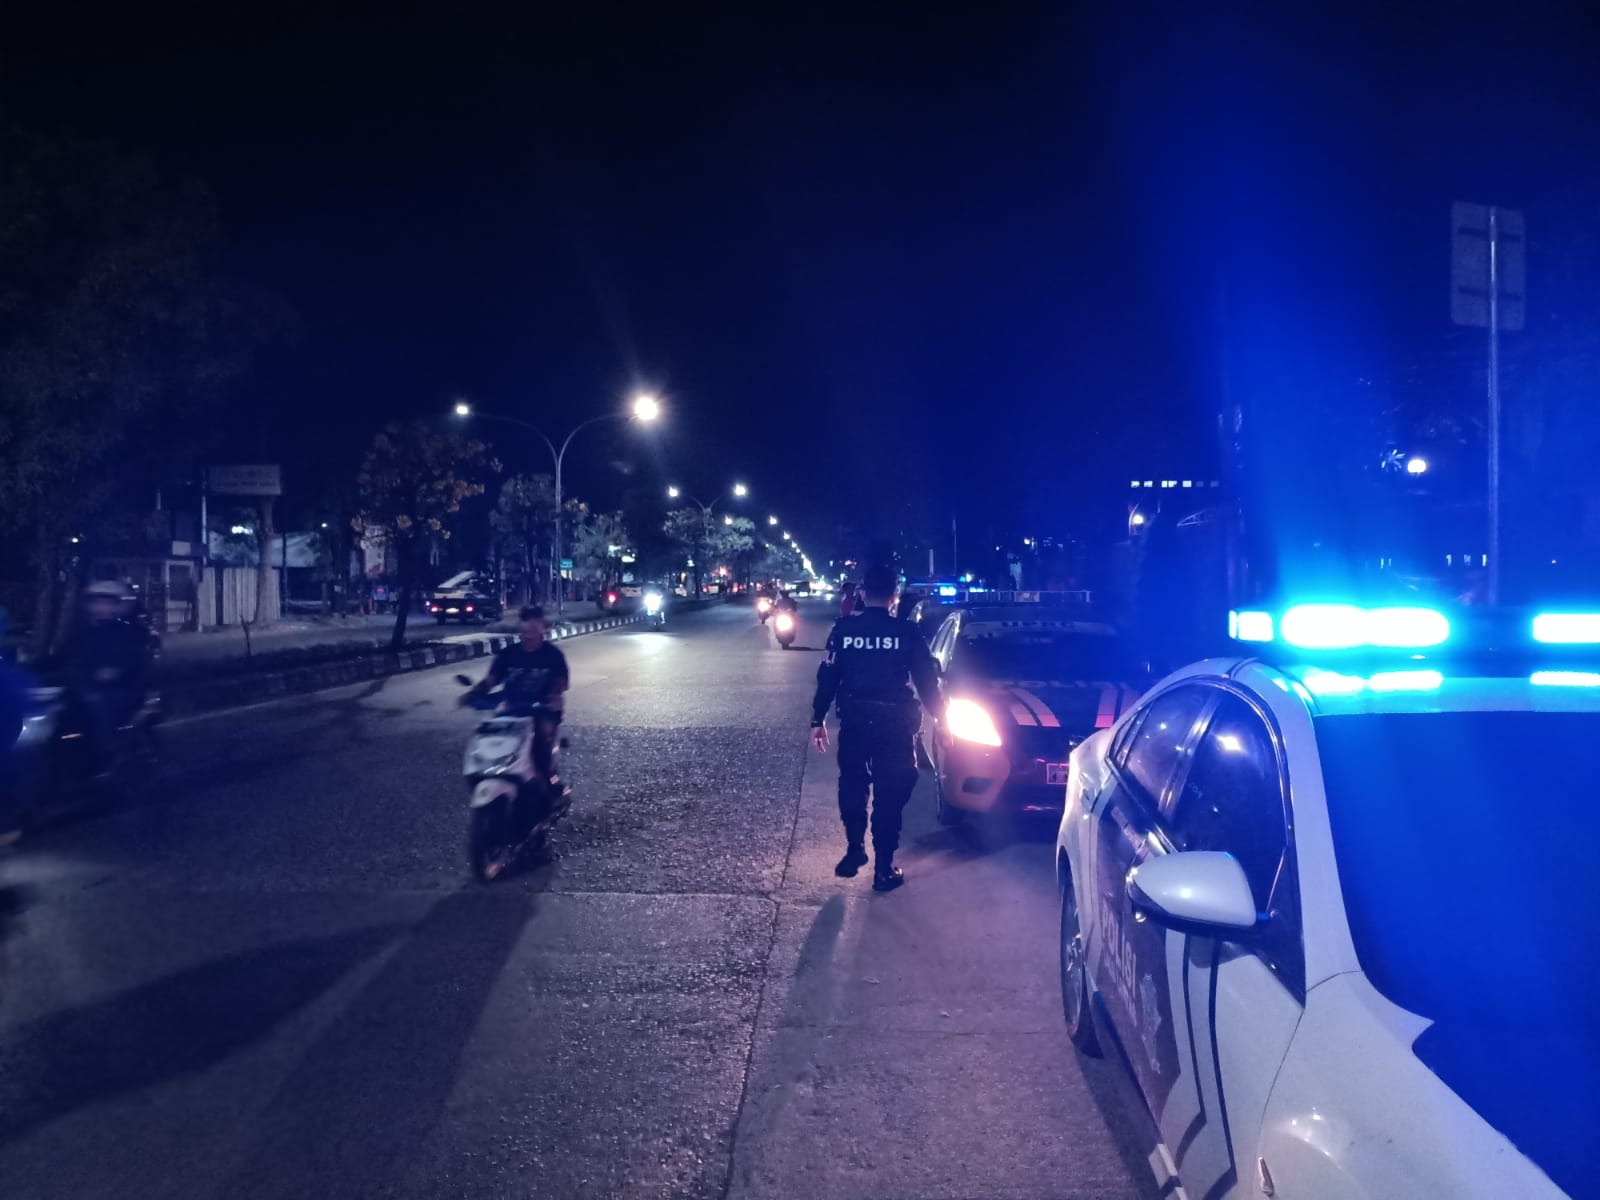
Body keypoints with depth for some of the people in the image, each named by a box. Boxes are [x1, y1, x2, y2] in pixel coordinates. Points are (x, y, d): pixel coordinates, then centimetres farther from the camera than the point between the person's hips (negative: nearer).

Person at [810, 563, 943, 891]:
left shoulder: (843, 630, -3)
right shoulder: (906, 632, -6)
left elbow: (827, 677, -1)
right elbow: (927, 680, -3)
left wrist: (818, 719, 6)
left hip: (854, 721, 1)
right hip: (894, 723, -1)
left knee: (852, 788, 20)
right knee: (889, 795, 6)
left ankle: (855, 851, 26)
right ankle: (884, 868, 9)